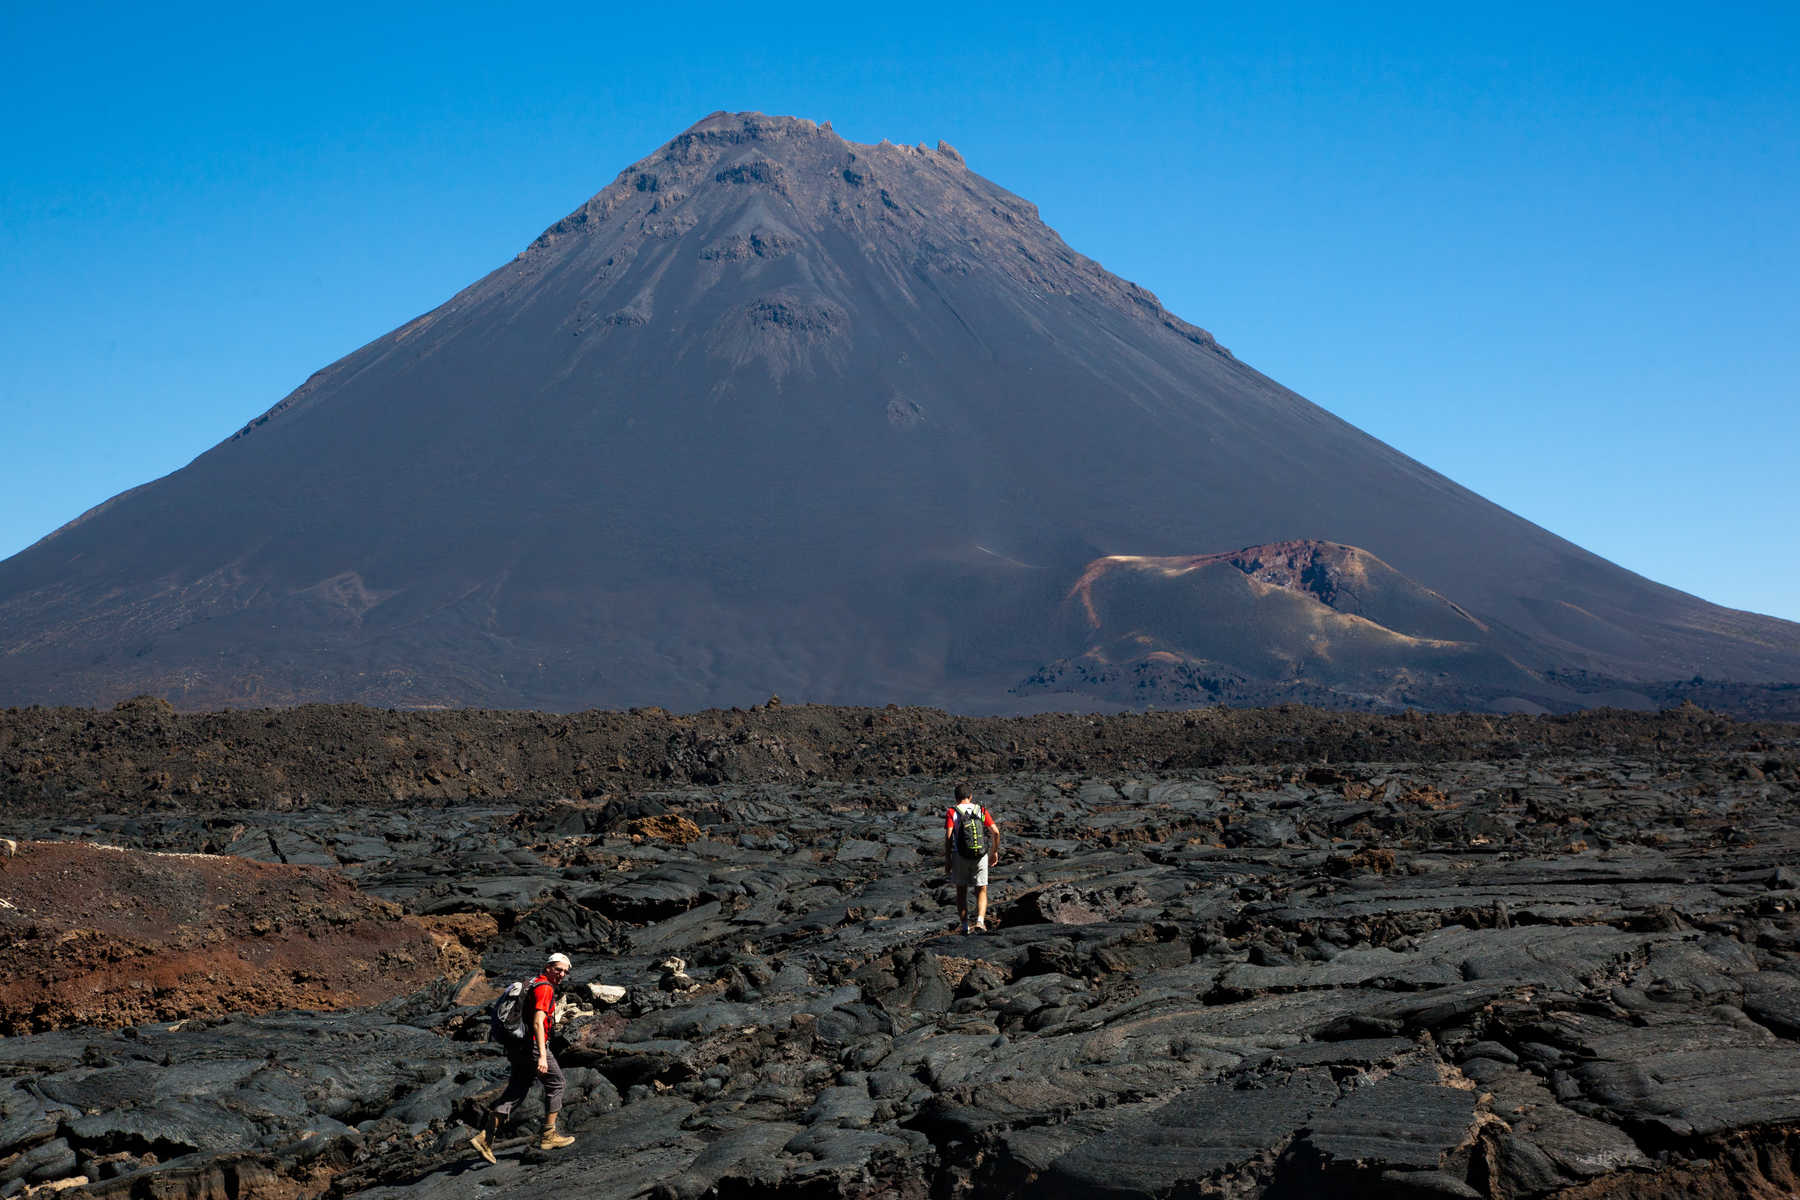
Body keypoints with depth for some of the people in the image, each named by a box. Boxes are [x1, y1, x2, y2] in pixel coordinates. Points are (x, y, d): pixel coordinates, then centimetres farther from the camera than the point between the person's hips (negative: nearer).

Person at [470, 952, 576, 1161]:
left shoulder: (532, 985, 19)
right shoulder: (545, 988, -12)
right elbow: (537, 1022, -23)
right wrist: (542, 1056, -28)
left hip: (516, 1047, 9)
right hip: (532, 1045, -9)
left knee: (515, 1091, 9)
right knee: (555, 1083, 7)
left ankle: (485, 1136, 0)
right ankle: (548, 1135, 10)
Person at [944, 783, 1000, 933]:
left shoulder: (952, 812, -1)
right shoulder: (981, 810, 6)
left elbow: (948, 837, -11)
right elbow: (996, 832, -1)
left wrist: (947, 861, -6)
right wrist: (995, 852, 12)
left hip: (959, 856, -1)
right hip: (980, 857, 1)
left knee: (961, 891, 16)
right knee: (981, 891, 10)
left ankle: (965, 926, 16)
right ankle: (980, 921, -12)